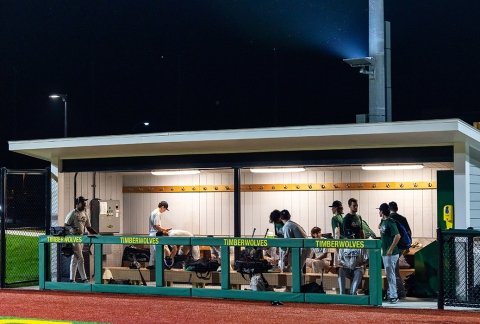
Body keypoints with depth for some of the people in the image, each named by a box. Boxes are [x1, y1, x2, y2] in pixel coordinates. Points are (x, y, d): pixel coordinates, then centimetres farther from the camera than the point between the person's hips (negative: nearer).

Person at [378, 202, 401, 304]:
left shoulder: (390, 222, -17)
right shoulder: (383, 221, 11)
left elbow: (397, 236, -25)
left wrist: (390, 249, -24)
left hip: (391, 253, -10)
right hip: (384, 252, 10)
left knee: (390, 274, -8)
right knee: (388, 274, 16)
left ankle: (393, 296, -5)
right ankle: (390, 293, 25)